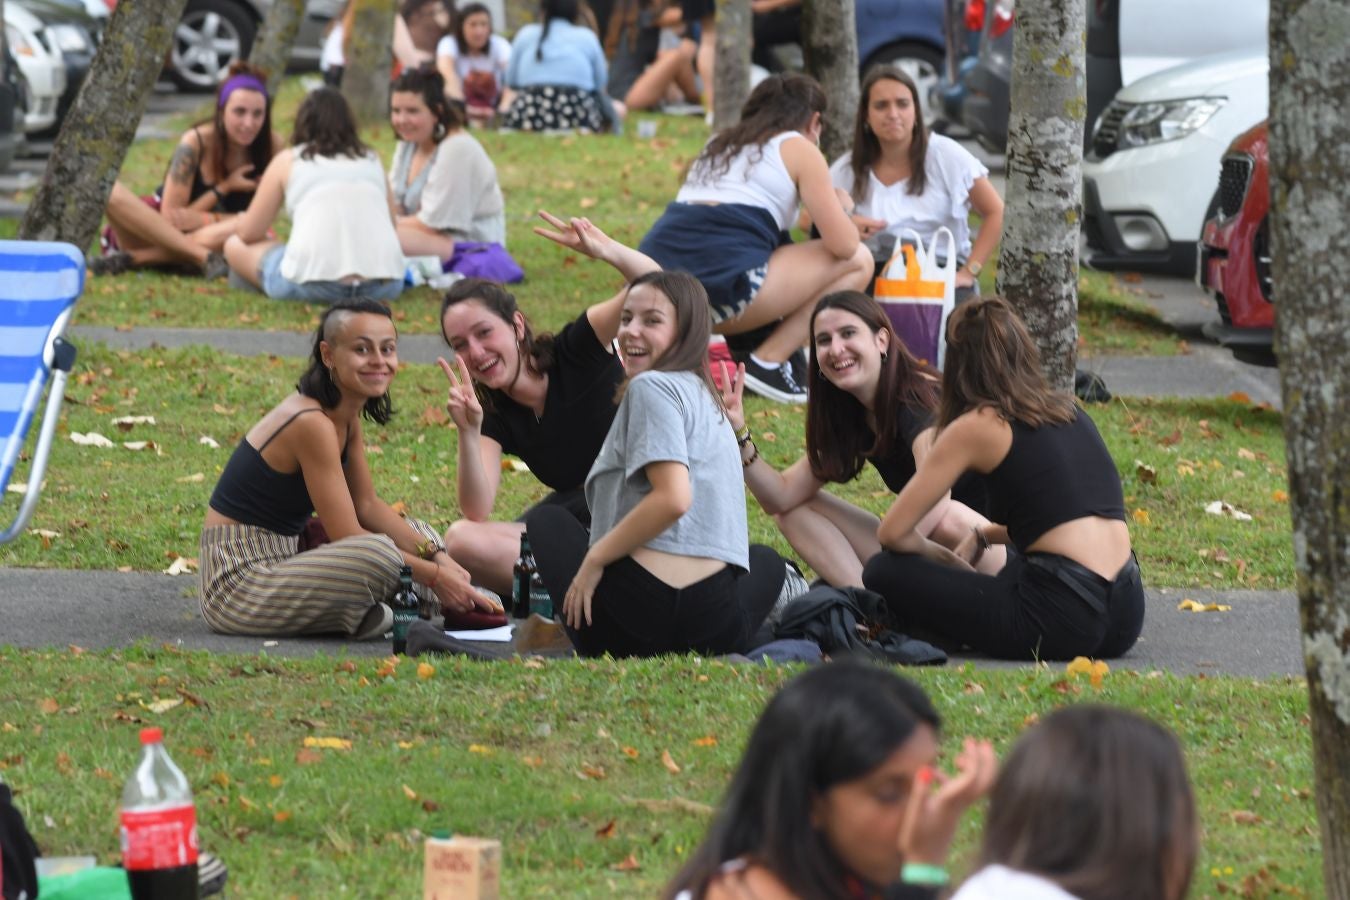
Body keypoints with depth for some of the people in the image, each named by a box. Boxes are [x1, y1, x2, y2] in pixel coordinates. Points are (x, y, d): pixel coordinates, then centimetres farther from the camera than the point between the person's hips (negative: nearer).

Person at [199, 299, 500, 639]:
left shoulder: (348, 416, 7)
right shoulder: (312, 423, -22)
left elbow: (367, 505, 12)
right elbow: (348, 537, -20)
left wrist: (437, 555, -1)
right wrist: (435, 577, -15)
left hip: (281, 558, 10)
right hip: (237, 582, -10)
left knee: (419, 535, 14)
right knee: (382, 553, -32)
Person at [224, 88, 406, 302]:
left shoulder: (288, 161, 13)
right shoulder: (372, 160, 20)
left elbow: (249, 232, 17)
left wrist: (241, 220, 42)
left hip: (314, 284, -4)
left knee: (235, 246, 21)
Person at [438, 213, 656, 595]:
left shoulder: (575, 353, -10)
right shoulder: (493, 414, 0)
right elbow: (477, 513, -13)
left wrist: (607, 251, -47)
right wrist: (468, 433, -28)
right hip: (576, 518, 5)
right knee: (462, 540, -21)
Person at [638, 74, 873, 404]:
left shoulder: (719, 144, 28)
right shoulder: (799, 149, 8)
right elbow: (843, 244, 0)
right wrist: (837, 209, 24)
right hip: (724, 284, -8)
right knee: (857, 261, 9)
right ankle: (768, 363, 0)